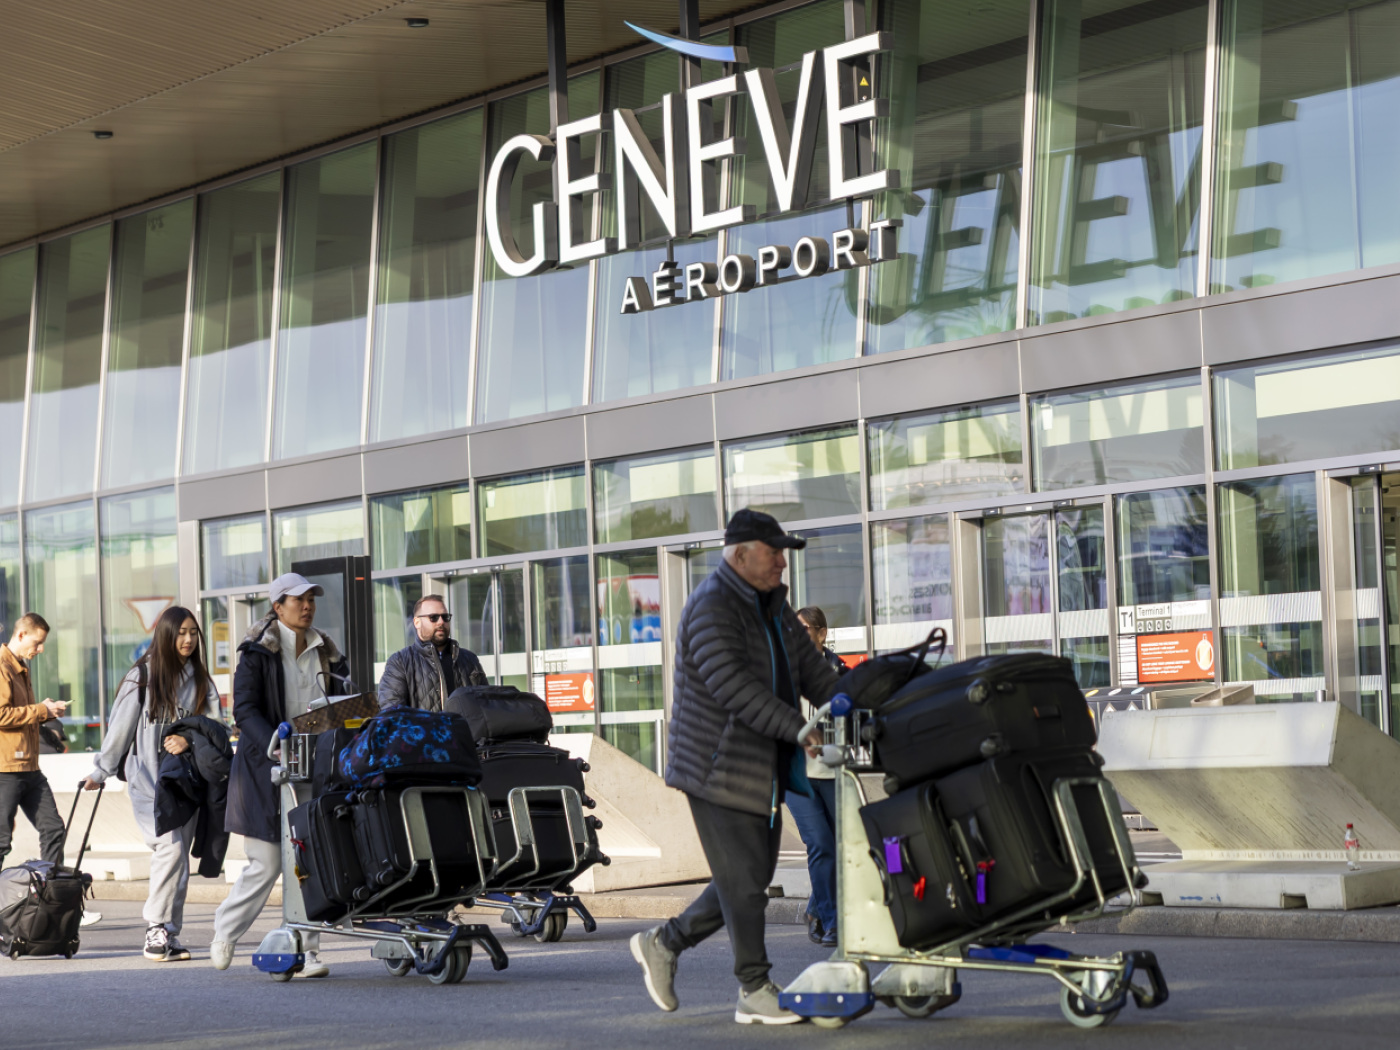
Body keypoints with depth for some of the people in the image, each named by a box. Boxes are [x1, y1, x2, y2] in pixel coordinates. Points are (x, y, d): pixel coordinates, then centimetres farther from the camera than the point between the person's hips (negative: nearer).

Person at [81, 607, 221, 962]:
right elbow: (120, 726, 4)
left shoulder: (201, 681, 12)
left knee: (178, 857, 2)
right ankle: (156, 930, -15)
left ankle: (169, 935, 8)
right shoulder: (142, 676, -1)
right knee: (170, 845, -19)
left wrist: (189, 739, -12)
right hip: (147, 776, -4)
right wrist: (100, 771, 10)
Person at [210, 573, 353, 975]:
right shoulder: (258, 651, -3)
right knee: (267, 863, -3)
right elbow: (245, 710, -11)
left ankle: (305, 950, 3)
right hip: (265, 769, -5)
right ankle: (224, 934, 18)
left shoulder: (324, 652, 13)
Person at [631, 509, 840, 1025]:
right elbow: (735, 687, -27)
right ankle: (755, 992, 4)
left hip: (763, 770, 9)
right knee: (743, 879, -5)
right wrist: (797, 729, -32)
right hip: (718, 766, -9)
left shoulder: (772, 605, 14)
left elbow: (810, 668, 13)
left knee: (752, 876, 12)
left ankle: (664, 943, 25)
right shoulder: (712, 609, -17)